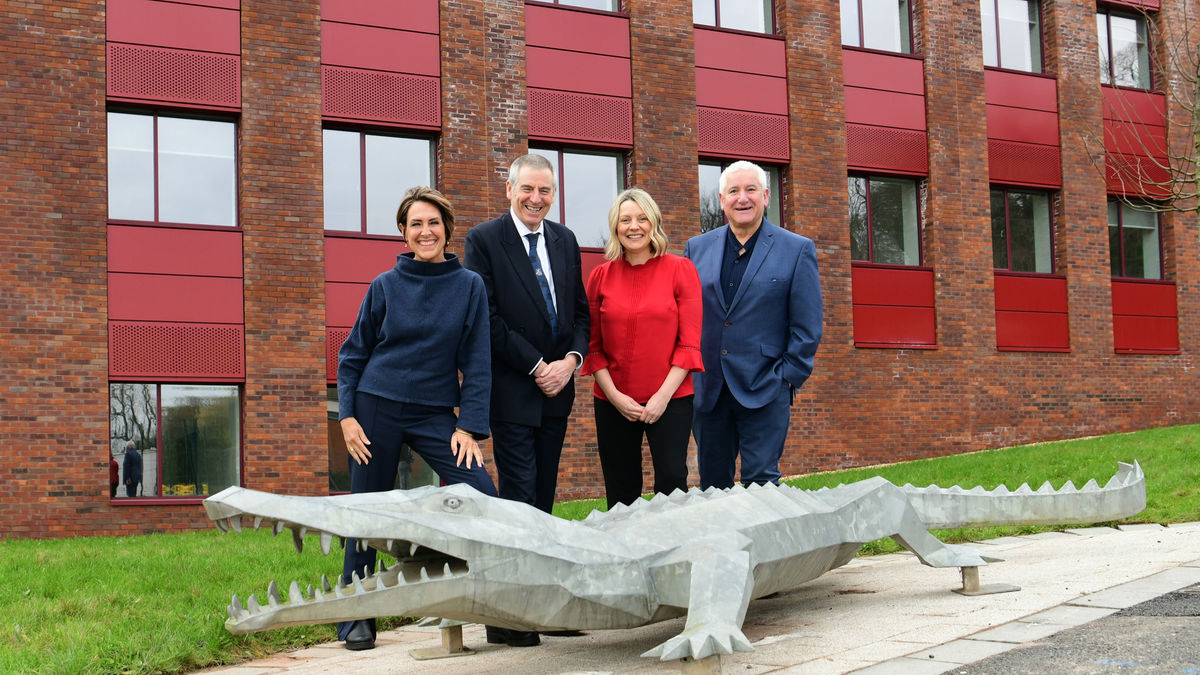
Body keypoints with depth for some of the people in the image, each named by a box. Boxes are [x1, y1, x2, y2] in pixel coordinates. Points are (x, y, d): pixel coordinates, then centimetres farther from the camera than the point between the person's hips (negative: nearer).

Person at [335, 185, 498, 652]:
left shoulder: (469, 286, 1)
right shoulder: (385, 286, 1)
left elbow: (476, 363, 0)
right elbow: (353, 354, 6)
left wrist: (470, 426, -6)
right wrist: (347, 415, -3)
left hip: (435, 413, 0)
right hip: (377, 408, 0)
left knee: (482, 495, -14)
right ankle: (356, 618, 19)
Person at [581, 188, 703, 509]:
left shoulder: (680, 270, 1)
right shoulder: (602, 276, 6)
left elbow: (690, 342, -3)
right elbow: (593, 345, 7)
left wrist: (663, 395, -11)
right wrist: (614, 395, -5)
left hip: (670, 399, -2)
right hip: (613, 403, 2)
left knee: (672, 483, -8)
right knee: (620, 494, 5)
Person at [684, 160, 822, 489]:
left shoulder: (797, 249, 1)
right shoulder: (697, 248, 10)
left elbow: (807, 326, 0)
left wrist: (787, 377, -7)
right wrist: (688, 373, 5)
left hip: (764, 389, -3)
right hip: (707, 388, 3)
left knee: (761, 483, -5)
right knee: (712, 483, 9)